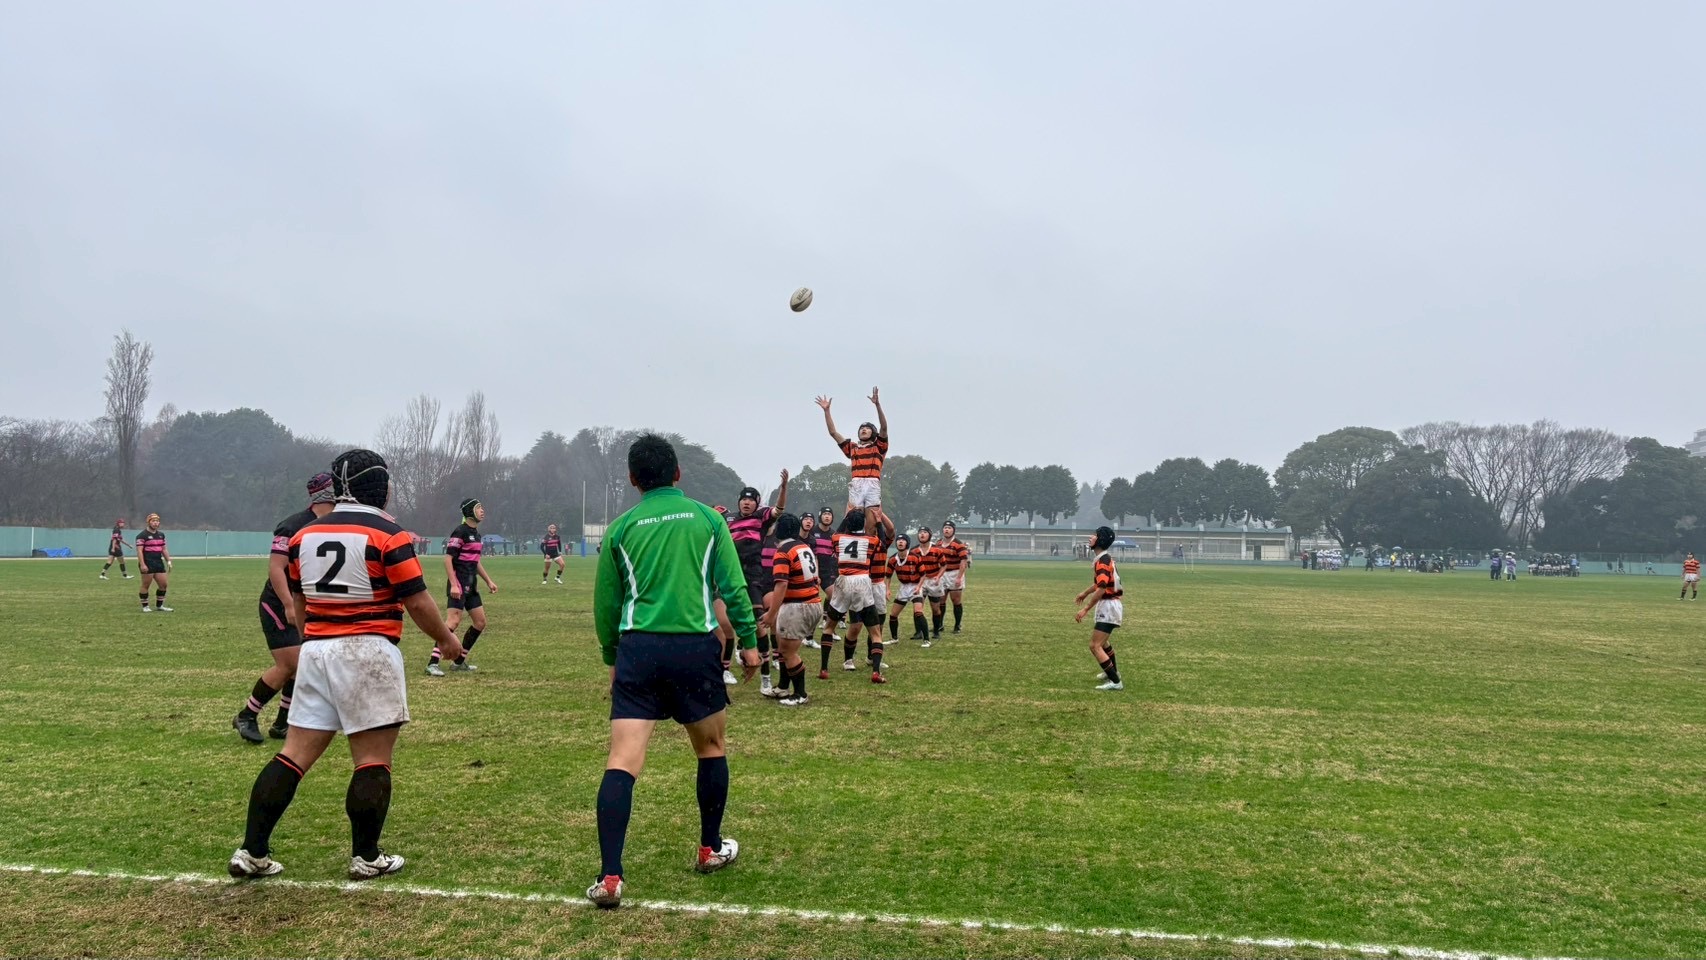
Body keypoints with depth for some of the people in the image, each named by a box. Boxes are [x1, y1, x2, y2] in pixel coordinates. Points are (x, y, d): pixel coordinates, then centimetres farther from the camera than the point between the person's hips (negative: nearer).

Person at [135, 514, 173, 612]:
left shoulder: (161, 535, 16)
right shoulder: (142, 535, -7)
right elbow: (139, 551, -13)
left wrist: (168, 561, 14)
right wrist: (142, 564, -21)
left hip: (159, 563, 7)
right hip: (147, 564, -7)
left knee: (163, 585, 5)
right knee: (146, 585, 0)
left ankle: (159, 606, 16)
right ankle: (145, 607, 8)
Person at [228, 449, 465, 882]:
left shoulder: (304, 535, 9)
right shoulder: (389, 535, -10)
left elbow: (298, 605, 18)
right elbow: (417, 601, -10)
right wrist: (445, 638, 6)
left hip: (315, 651, 6)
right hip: (368, 653, -6)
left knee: (294, 754, 10)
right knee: (373, 759, 3)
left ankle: (252, 852, 12)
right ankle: (367, 858, 9)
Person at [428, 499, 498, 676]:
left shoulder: (476, 533, 16)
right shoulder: (460, 532, -11)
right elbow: (447, 558, -16)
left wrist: (488, 581, 24)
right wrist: (453, 585, -22)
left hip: (471, 585, 10)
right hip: (459, 584, -10)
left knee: (480, 622, 9)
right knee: (454, 620, -17)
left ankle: (459, 661, 18)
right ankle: (432, 663, -16)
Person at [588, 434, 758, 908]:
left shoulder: (621, 528, 7)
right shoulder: (707, 518, 4)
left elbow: (605, 605, 11)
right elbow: (733, 586, 1)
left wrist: (611, 657, 23)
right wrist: (749, 642, 9)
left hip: (637, 648, 1)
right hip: (695, 647, 0)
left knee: (622, 761, -2)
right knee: (711, 748, 20)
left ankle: (609, 877, -10)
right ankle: (710, 849, 32)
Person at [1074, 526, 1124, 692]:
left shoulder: (1103, 561, -21)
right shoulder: (1104, 559, 10)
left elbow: (1101, 589, -29)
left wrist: (1086, 609, -27)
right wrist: (1085, 593, 43)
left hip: (1109, 606, -11)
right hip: (1109, 605, 11)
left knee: (1095, 646, -15)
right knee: (1102, 641, 30)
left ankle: (1115, 682, -16)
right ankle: (1112, 671, 49)